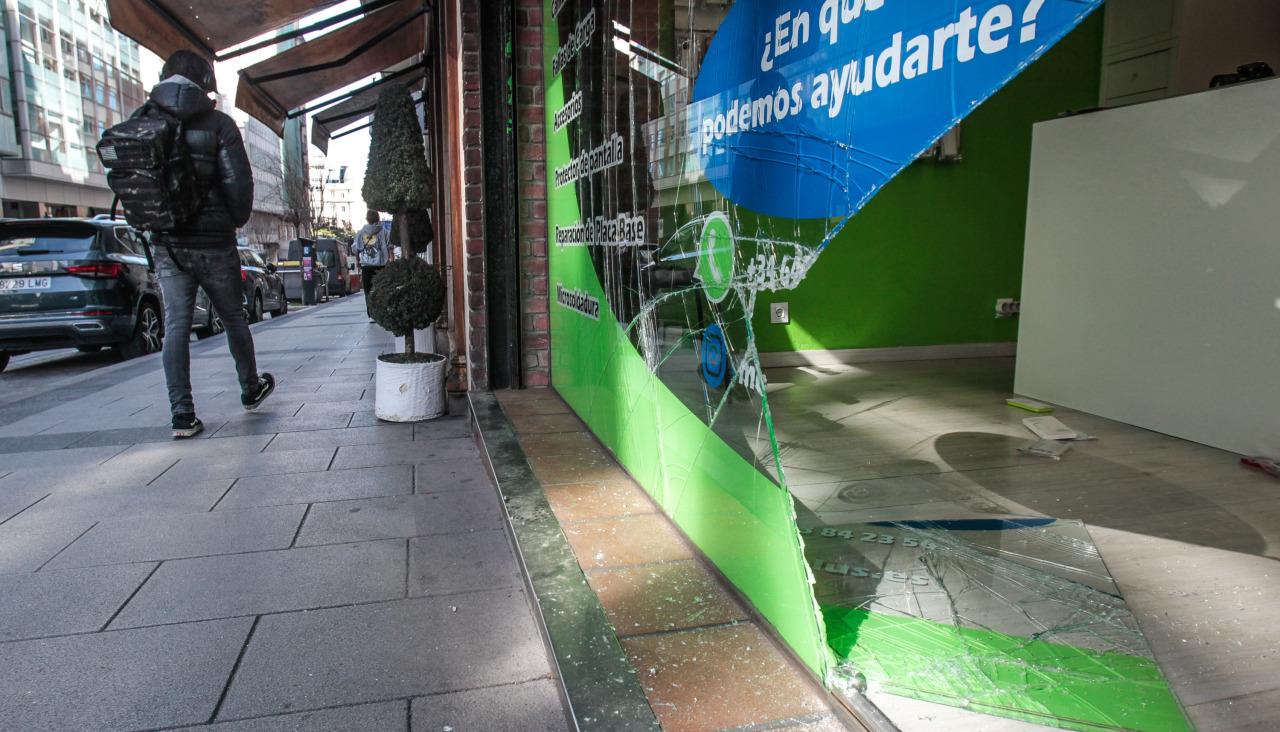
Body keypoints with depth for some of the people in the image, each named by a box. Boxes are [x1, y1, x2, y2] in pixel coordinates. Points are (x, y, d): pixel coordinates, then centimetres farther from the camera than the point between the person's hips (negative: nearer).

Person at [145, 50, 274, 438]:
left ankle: (182, 414, 1)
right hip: (212, 242, -3)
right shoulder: (218, 124, -6)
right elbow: (239, 182, -12)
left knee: (176, 325, 4)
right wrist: (237, 220, 5)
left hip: (166, 244, 3)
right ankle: (251, 388, 30)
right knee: (233, 318, 14)